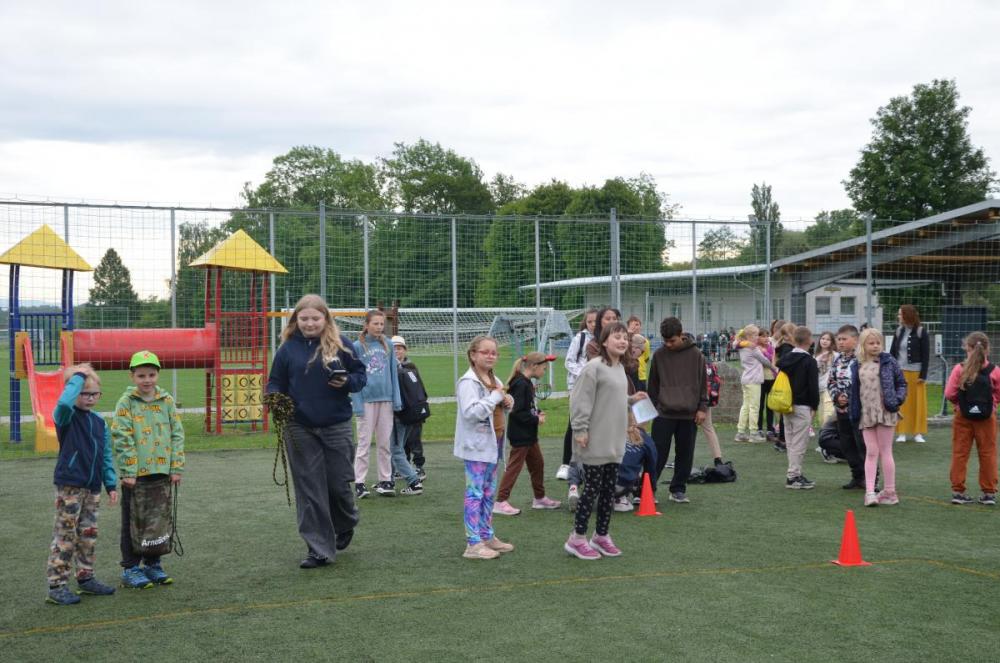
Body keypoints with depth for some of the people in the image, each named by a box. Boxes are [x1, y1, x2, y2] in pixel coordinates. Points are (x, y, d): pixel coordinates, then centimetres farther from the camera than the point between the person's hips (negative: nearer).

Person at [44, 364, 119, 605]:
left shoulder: (99, 422, 12)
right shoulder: (66, 417, -7)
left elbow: (106, 456, 16)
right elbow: (64, 403, -34)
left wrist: (111, 485, 12)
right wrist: (78, 375, -22)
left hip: (92, 488, 7)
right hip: (69, 487, -7)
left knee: (88, 536, 14)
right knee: (65, 536, -3)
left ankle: (86, 578, 25)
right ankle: (57, 586, 2)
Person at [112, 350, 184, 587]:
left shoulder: (167, 400, 5)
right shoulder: (126, 402, -6)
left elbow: (177, 434, 6)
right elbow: (122, 438, -10)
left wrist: (176, 468, 0)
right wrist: (129, 471, -14)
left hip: (161, 471, 4)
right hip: (135, 473, -4)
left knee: (160, 519, 11)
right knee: (133, 521, 5)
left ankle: (153, 564, 25)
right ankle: (130, 569, 15)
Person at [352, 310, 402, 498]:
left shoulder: (388, 345, 6)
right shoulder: (357, 346, -3)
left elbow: (393, 373, 10)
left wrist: (397, 398, 4)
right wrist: (357, 404, -10)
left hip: (386, 399, 3)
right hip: (366, 399, -3)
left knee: (385, 442, 8)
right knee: (364, 442, 0)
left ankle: (385, 480, 15)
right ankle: (359, 482, 6)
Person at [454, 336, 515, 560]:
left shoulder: (494, 380, 15)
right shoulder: (468, 382, -13)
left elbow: (499, 408, 29)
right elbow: (471, 412, -26)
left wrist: (507, 402, 5)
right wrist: (495, 397, -21)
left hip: (493, 444, 9)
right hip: (477, 446, -9)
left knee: (489, 493, 14)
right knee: (475, 493, -8)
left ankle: (487, 536, 23)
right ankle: (473, 544, -7)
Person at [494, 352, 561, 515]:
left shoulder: (528, 383, 9)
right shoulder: (520, 385, -21)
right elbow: (517, 413, -25)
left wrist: (538, 413, 0)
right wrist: (536, 419, -16)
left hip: (529, 434, 10)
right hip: (520, 435, -10)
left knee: (537, 464, 18)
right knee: (514, 467, -5)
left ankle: (539, 498, 30)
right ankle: (500, 502, 1)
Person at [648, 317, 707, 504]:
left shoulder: (695, 354, -1)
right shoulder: (659, 355, 2)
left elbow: (703, 383, 4)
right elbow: (653, 384, 10)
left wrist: (702, 408, -1)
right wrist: (652, 407, 9)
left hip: (689, 414, 0)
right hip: (664, 413, 0)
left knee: (685, 454, 7)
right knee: (658, 453, -1)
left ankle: (678, 489, 18)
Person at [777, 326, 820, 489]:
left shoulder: (784, 358, 9)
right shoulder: (809, 361, -10)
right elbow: (813, 386, -11)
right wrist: (815, 405, -1)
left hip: (786, 405, 7)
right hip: (802, 406, -7)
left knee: (790, 442, 12)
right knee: (799, 443, -2)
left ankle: (794, 474, 17)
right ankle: (793, 477, -1)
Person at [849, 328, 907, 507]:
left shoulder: (888, 362, -1)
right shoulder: (857, 366, 7)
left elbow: (901, 383, 5)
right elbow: (854, 390, 11)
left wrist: (898, 399, -11)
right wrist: (854, 414, 8)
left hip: (885, 412, -3)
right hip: (866, 414, 3)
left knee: (885, 452, 3)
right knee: (871, 452, 2)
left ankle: (889, 492, 12)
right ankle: (869, 491, -1)